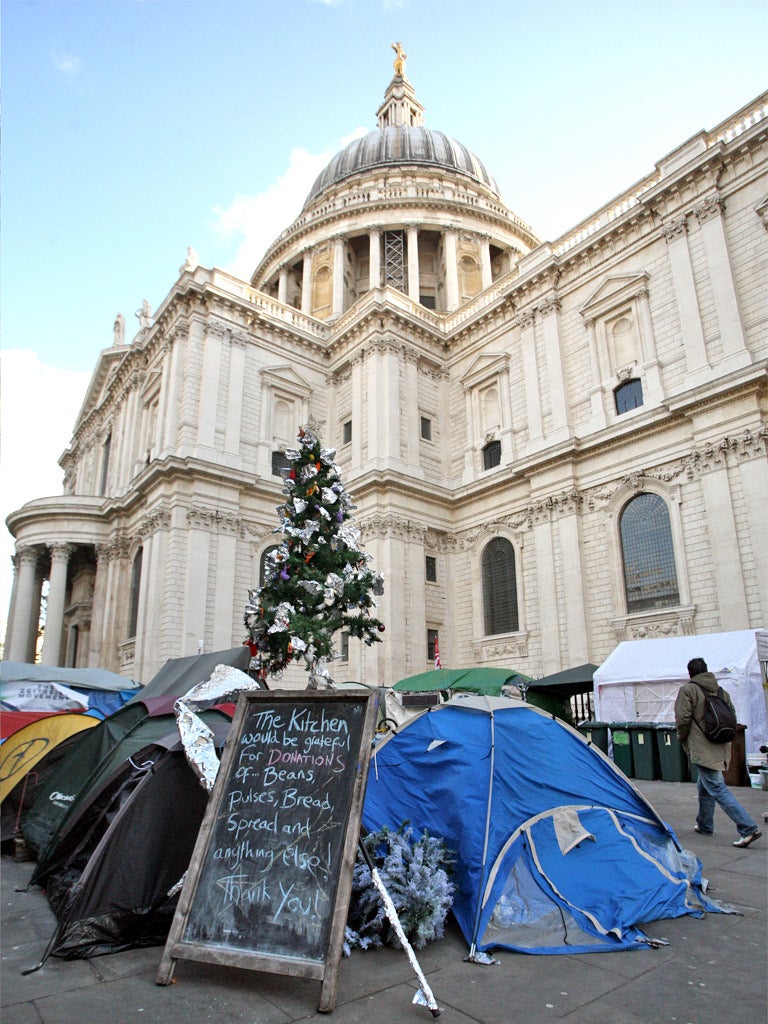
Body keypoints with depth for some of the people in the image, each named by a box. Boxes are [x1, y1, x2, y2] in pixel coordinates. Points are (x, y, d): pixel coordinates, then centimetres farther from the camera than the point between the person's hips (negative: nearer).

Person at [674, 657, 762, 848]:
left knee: (717, 789, -7)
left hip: (702, 749, -8)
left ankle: (748, 828, -14)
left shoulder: (687, 689, -10)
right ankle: (704, 825, 32)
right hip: (721, 748, 8)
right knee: (705, 788, 22)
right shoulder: (721, 691, 11)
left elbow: (683, 719, -14)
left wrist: (682, 738, 3)